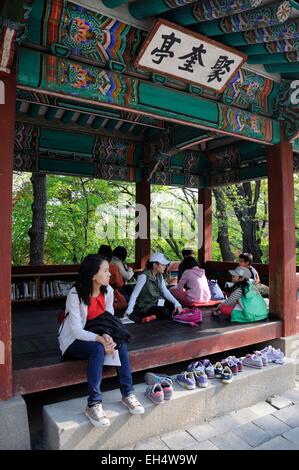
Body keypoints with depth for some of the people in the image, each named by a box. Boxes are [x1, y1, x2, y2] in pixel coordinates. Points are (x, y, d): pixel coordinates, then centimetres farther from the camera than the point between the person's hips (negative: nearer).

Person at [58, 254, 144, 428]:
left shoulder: (108, 291, -9)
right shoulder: (75, 295, -24)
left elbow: (109, 320, -5)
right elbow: (77, 331, -25)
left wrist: (107, 336, -26)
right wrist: (100, 339, -39)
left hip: (96, 334, 5)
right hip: (74, 340, -5)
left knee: (120, 344, -23)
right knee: (98, 349, -34)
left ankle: (128, 394, -14)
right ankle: (94, 404, -27)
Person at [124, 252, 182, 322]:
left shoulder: (159, 275, 2)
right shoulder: (144, 276, -21)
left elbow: (165, 291, -2)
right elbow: (135, 294, -25)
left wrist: (177, 303, -14)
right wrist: (129, 310, -32)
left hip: (157, 302, 8)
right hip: (146, 306, -8)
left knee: (174, 306, -9)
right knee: (166, 312, -26)